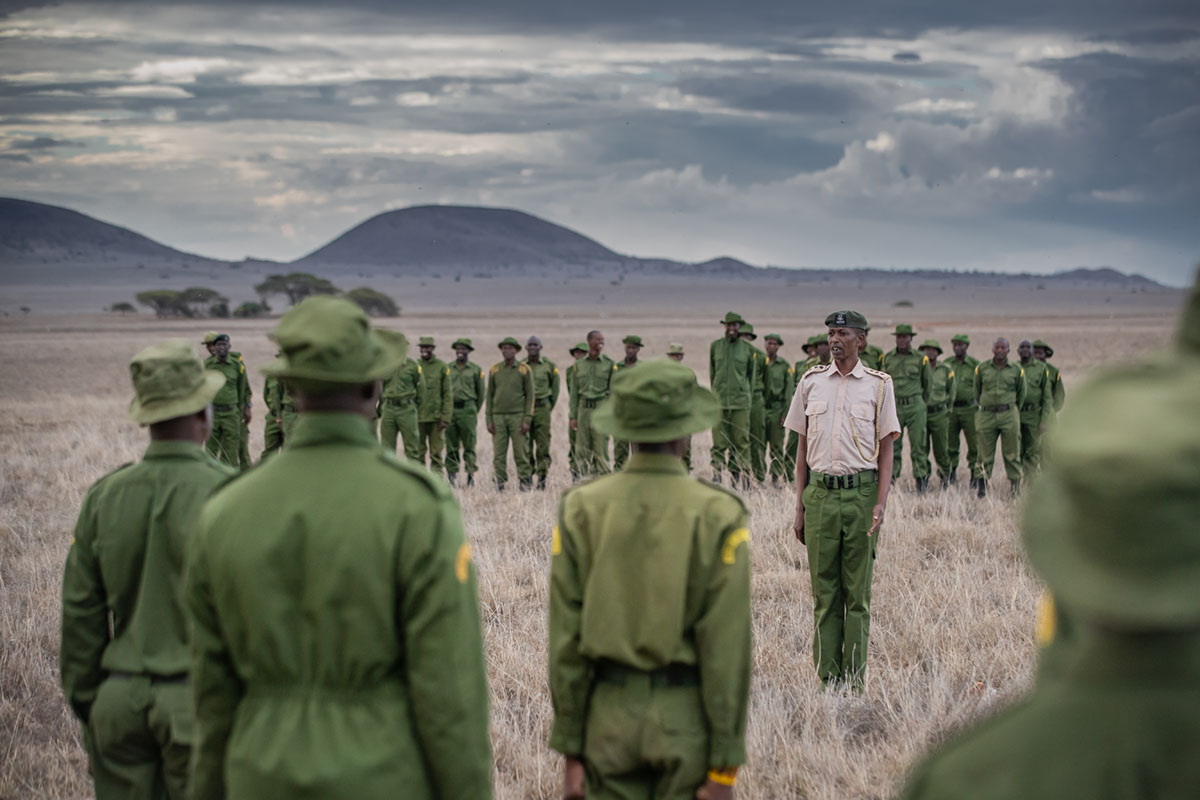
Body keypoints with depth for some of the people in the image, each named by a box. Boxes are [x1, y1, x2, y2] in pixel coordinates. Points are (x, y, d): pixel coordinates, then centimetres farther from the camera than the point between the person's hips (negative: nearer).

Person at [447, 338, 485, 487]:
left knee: (469, 445, -3)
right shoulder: (448, 368, 10)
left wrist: (475, 410, 11)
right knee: (451, 445, 2)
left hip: (467, 409, -2)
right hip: (450, 410, 2)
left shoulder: (476, 370, 5)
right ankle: (452, 474, 5)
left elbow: (481, 392, 10)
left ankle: (471, 474, 1)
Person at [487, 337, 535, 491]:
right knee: (499, 454, 0)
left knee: (521, 453, -3)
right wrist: (489, 420, 4)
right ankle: (500, 484, 4)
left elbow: (530, 396, 0)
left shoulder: (524, 370, 1)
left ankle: (525, 483, 2)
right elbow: (489, 395, 11)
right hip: (498, 417, 2)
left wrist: (527, 420, -8)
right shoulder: (494, 370, 9)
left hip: (517, 417, -2)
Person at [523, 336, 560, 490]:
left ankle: (542, 477, -3)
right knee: (526, 445, 1)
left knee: (543, 445, -5)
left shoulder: (549, 365, 3)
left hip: (542, 408, -1)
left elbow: (556, 385, 13)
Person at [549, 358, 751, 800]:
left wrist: (570, 750, 4)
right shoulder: (717, 516, -11)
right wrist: (725, 764, -6)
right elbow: (726, 648, -12)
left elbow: (565, 637, -3)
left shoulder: (581, 509, -4)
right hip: (686, 723, -2)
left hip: (610, 715, 2)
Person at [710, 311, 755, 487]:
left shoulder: (747, 349, 6)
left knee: (740, 441, -1)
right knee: (719, 441, -4)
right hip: (719, 401, 0)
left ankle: (737, 476, 5)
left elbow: (751, 374, 14)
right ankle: (717, 474, 0)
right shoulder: (715, 346, 8)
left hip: (741, 402, 0)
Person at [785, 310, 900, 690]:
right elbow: (803, 448, 13)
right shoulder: (811, 382, 10)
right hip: (820, 493, 2)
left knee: (858, 593, 2)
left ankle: (855, 679, 7)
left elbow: (885, 449, 3)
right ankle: (827, 678, 8)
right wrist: (799, 507, 9)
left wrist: (881, 503, -8)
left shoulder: (879, 384, 3)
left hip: (861, 492, -2)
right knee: (824, 592, 4)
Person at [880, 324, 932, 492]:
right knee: (892, 445, 0)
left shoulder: (921, 358, 1)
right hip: (894, 407, 2)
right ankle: (890, 479, 4)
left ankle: (921, 478, 4)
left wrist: (924, 404, 17)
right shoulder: (887, 358, 7)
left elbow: (928, 383, 12)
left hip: (915, 407, -2)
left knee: (918, 444, -3)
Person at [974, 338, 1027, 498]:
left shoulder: (1016, 370, 5)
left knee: (1012, 454, 0)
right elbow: (976, 391, 17)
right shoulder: (982, 368, 5)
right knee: (985, 455, 1)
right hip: (986, 415, 0)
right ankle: (981, 485, 9)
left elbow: (1021, 394, 17)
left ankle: (1015, 486, 6)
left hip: (1009, 414, 0)